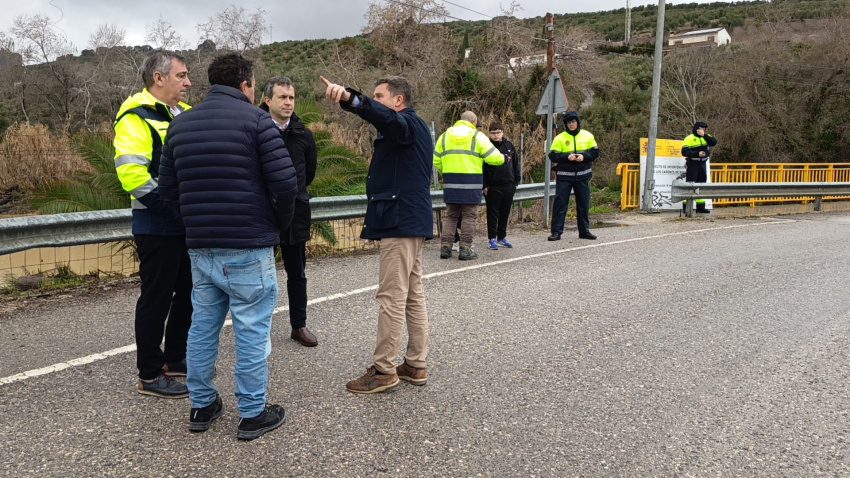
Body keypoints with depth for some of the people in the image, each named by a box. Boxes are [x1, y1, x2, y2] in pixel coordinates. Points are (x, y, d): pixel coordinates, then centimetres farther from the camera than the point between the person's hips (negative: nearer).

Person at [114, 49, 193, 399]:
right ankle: (150, 376, 14)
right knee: (157, 298, 1)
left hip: (188, 225, 9)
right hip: (158, 228, -9)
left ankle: (174, 359, 33)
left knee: (188, 292, 17)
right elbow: (131, 173, -24)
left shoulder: (184, 114, 14)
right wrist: (173, 205, -23)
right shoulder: (137, 117, -13)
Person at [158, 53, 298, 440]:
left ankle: (201, 406, 27)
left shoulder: (180, 124, 12)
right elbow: (285, 183, -15)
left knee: (203, 324, 16)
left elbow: (167, 187, 11)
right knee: (252, 329, 3)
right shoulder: (256, 120, -7)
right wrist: (281, 222, 3)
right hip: (248, 248, -6)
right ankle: (252, 415, 12)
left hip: (200, 247, 6)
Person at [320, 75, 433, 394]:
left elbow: (387, 117, -33)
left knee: (392, 297, -7)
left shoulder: (409, 123, -9)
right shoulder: (410, 129, 24)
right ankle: (416, 366, 17)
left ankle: (384, 370, -1)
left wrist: (350, 98, -48)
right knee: (413, 296, 11)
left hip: (401, 222, -11)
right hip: (411, 222, 11)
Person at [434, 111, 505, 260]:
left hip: (450, 183, 4)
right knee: (469, 216, 3)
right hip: (471, 183, -4)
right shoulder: (478, 136, -1)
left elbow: (436, 161, 10)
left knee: (450, 215, 12)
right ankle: (465, 249, 3)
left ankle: (445, 247, 8)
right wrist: (504, 158, 16)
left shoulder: (444, 136, 10)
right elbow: (493, 157, -4)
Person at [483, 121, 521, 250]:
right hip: (492, 187, -4)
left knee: (505, 213, 12)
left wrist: (516, 181, 10)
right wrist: (484, 186, -10)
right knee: (493, 214, 3)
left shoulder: (509, 146, 7)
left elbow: (515, 164, 14)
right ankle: (492, 239, 9)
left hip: (508, 186, 4)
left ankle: (502, 237, 23)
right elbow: (481, 168, -6)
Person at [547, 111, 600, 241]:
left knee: (584, 204, 10)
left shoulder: (587, 136, 4)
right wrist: (567, 157, -21)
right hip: (564, 176, -2)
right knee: (560, 203, -3)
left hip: (582, 176, 2)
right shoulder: (560, 138, -2)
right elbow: (552, 156, -7)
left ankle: (584, 230, 22)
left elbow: (595, 153, 5)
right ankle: (556, 232, 2)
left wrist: (584, 156, -14)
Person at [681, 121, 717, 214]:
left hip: (702, 164, 6)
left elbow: (714, 142, -7)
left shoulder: (706, 137, 11)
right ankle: (686, 207, -6)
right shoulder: (690, 138, -6)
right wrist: (697, 153, -21)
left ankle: (700, 206, 18)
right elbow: (685, 152, -15)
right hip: (692, 164, -6)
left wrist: (704, 135, -14)